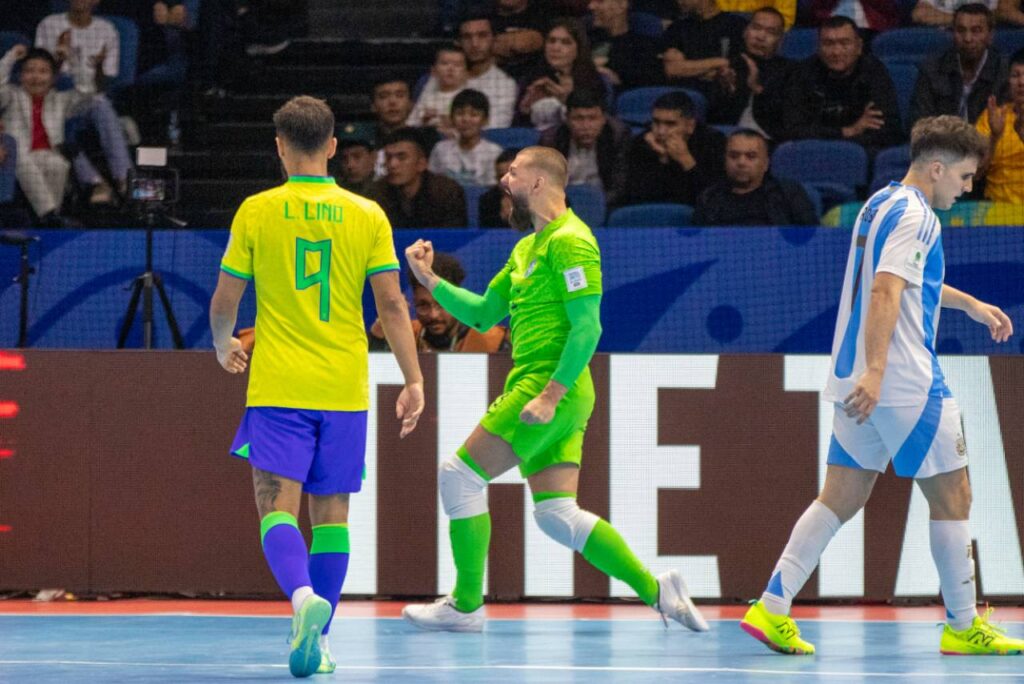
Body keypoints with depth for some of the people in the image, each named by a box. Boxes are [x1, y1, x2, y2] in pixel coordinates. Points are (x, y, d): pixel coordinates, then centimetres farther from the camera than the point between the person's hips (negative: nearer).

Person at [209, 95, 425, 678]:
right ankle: (318, 638, 12)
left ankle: (304, 595, -32)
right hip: (345, 389, 2)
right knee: (331, 512, 10)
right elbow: (392, 305, -2)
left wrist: (225, 347, 25)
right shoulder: (367, 215, 1)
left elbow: (225, 301, 4)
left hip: (277, 388, -2)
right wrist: (414, 380, 3)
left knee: (278, 507, -5)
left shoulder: (257, 212, -1)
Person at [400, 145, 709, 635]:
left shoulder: (568, 241, -10)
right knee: (556, 514, 4)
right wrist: (430, 280, 16)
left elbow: (587, 327, -17)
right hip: (540, 390, 9)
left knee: (458, 475, -6)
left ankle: (466, 605, -1)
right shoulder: (528, 247, 21)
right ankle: (655, 590, 2)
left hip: (549, 384, -9)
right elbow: (482, 314, 26)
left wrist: (550, 394, -23)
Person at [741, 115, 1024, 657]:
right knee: (952, 495, 2)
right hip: (907, 385, -9)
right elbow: (886, 293, -25)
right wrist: (874, 371, -33)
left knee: (842, 496, 7)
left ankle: (773, 609, -2)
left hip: (862, 383, 9)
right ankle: (963, 627, 9)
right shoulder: (914, 215, -13)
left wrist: (968, 303, 44)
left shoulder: (881, 205, 17)